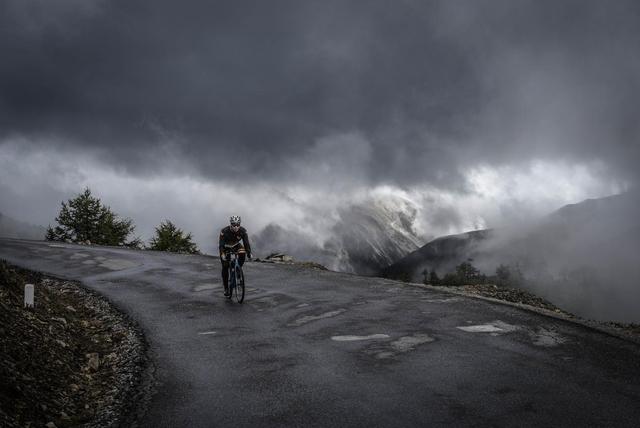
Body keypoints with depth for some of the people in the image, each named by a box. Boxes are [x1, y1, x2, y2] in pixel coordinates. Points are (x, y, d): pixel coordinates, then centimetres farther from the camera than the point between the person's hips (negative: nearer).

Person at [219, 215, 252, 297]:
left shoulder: (243, 231, -25)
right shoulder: (224, 231, -32)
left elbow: (246, 242, -23)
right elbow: (221, 244, -32)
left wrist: (249, 253, -34)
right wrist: (222, 254, -45)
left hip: (236, 245, 2)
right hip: (226, 247, -2)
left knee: (242, 254, -30)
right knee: (225, 267, -9)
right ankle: (226, 288, 0)